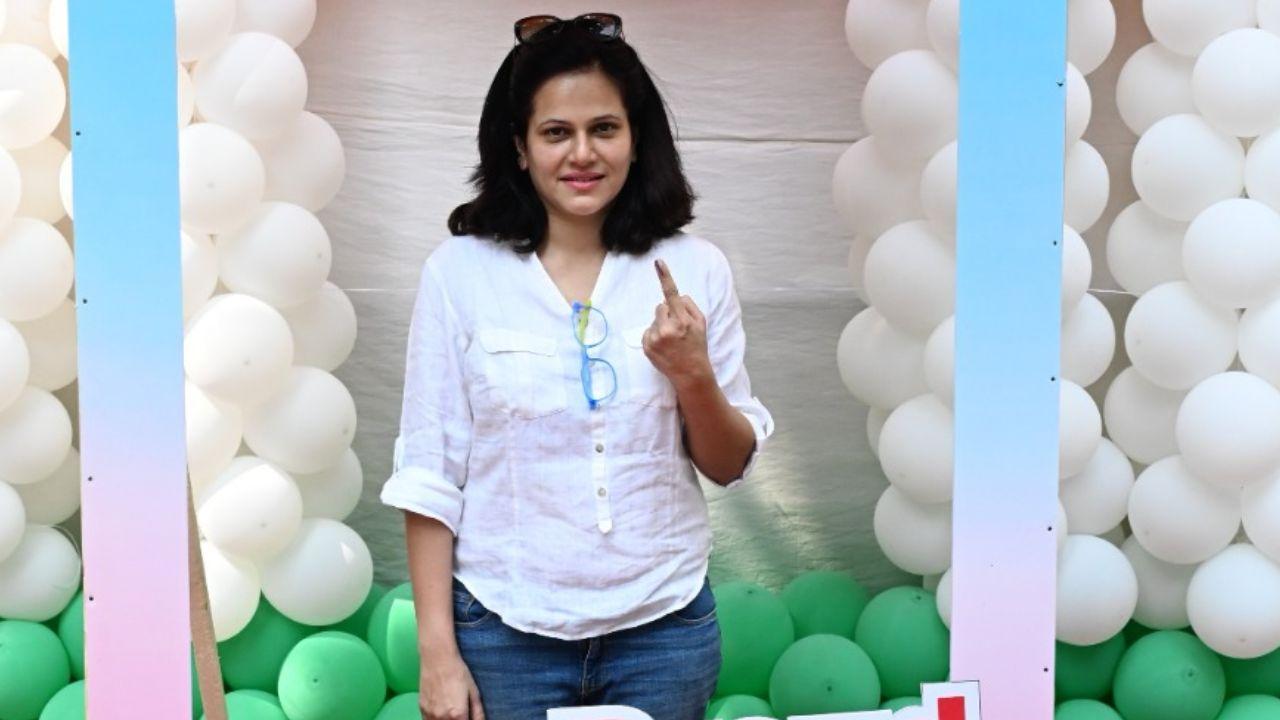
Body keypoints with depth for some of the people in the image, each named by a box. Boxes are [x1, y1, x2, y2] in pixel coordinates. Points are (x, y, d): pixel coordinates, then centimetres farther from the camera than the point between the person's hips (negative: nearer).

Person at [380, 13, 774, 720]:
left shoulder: (693, 269, -1)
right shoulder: (460, 271, -6)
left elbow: (730, 466, 5)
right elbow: (429, 472, -3)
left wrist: (693, 374, -14)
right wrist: (437, 652, -5)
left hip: (663, 627, 2)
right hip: (506, 633, -1)